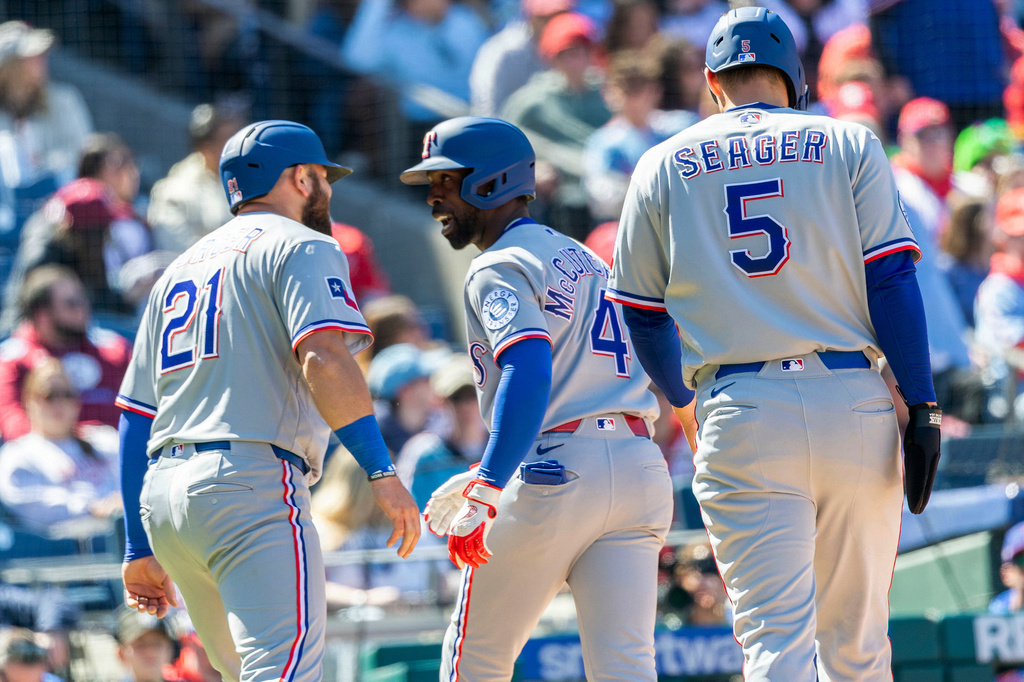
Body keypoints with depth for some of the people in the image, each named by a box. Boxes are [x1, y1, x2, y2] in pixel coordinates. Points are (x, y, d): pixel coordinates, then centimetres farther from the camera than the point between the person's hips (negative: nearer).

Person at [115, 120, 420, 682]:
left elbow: (135, 418, 24)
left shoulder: (180, 270, 27)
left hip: (162, 493, 8)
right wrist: (382, 472, -19)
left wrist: (139, 549, 24)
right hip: (252, 486, -8)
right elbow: (323, 360, -16)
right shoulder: (300, 247, 3)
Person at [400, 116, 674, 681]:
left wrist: (482, 495, -28)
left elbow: (529, 375, -21)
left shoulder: (499, 268, -4)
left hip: (554, 477, -7)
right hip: (638, 464, 7)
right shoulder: (587, 260, 25)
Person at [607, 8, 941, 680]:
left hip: (740, 416, -1)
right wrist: (921, 409, -3)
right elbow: (892, 283, -2)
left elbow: (643, 315, 15)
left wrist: (684, 398, 32)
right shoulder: (847, 144, 8)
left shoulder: (663, 166, 11)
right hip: (855, 406, 1)